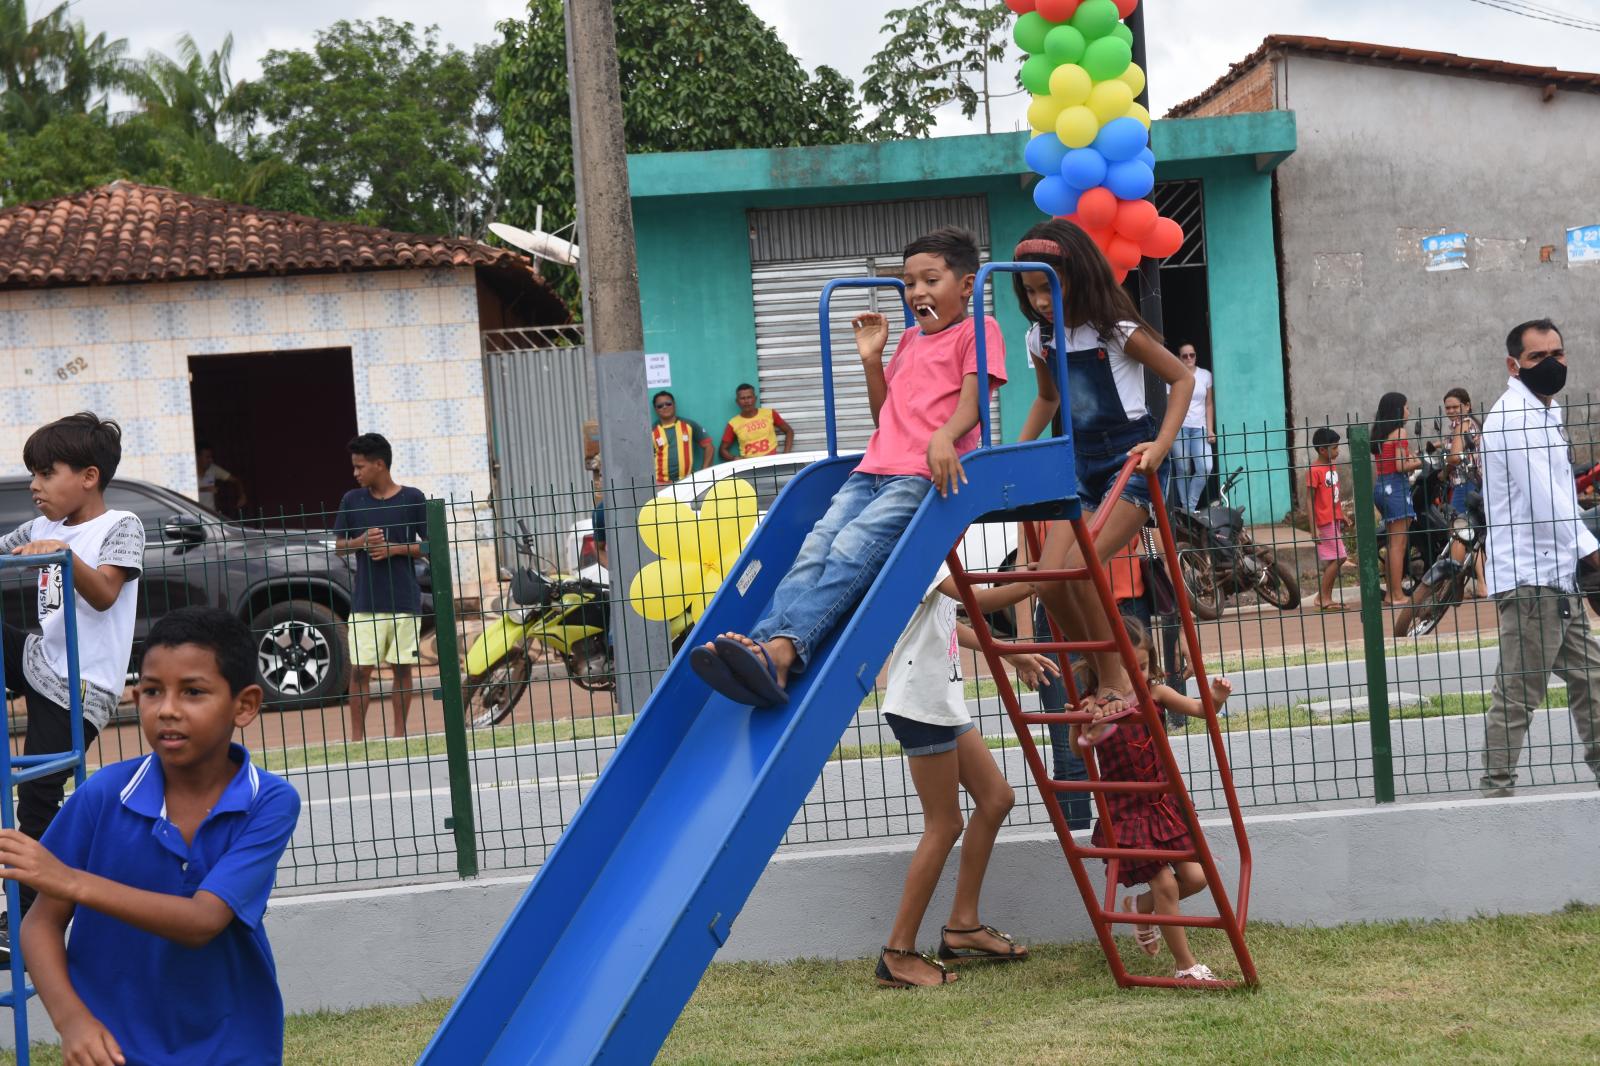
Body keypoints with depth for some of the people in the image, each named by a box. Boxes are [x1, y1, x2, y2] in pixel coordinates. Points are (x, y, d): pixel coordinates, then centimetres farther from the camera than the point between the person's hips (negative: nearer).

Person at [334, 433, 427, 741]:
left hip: (405, 600, -1)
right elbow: (339, 545, 13)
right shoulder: (352, 500, 6)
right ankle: (357, 736, 4)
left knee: (402, 668, 5)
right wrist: (360, 542, -9)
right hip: (365, 602, 1)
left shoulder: (412, 499, -1)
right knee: (360, 670, -2)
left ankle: (399, 733, 15)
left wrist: (396, 548, -12)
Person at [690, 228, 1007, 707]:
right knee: (816, 547, -19)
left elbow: (972, 400, -8)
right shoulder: (910, 340, 31)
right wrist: (871, 360, 18)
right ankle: (762, 644, -40)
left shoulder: (976, 331, 8)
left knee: (852, 548, -29)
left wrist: (944, 437, -29)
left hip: (926, 474, -7)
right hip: (872, 470, 7)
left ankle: (781, 652, -47)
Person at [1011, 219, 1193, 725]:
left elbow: (1182, 379, -6)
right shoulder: (1042, 340, 4)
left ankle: (1116, 677, -6)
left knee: (1080, 565, -24)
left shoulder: (1118, 331, -13)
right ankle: (1105, 674, 8)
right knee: (1048, 579, -10)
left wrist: (1162, 445, -17)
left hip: (1129, 458, -6)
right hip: (1081, 461, 6)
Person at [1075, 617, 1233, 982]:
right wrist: (1090, 732, -49)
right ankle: (1186, 966, 8)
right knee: (1165, 883, -7)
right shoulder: (1095, 709, -15)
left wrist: (1216, 699, -31)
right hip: (1127, 811, -4)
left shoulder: (1155, 695, -3)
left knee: (1194, 877, 1)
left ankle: (1140, 907, 31)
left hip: (1164, 802, 5)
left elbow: (1200, 710, -9)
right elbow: (1077, 748, -27)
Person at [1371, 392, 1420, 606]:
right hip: (1396, 486, -8)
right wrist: (1417, 463, -1)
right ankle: (1398, 596, -6)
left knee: (1392, 543, 14)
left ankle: (1392, 593, 17)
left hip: (1381, 486, 8)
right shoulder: (1399, 432, -11)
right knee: (1398, 543, -6)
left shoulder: (1379, 433, 13)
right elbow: (1401, 466, -16)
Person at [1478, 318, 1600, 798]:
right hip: (1530, 578, -10)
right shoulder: (1515, 416, -14)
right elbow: (1543, 502, -21)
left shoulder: (1541, 412, 19)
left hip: (1555, 575, 10)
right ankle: (1496, 790, -4)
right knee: (1517, 695, -8)